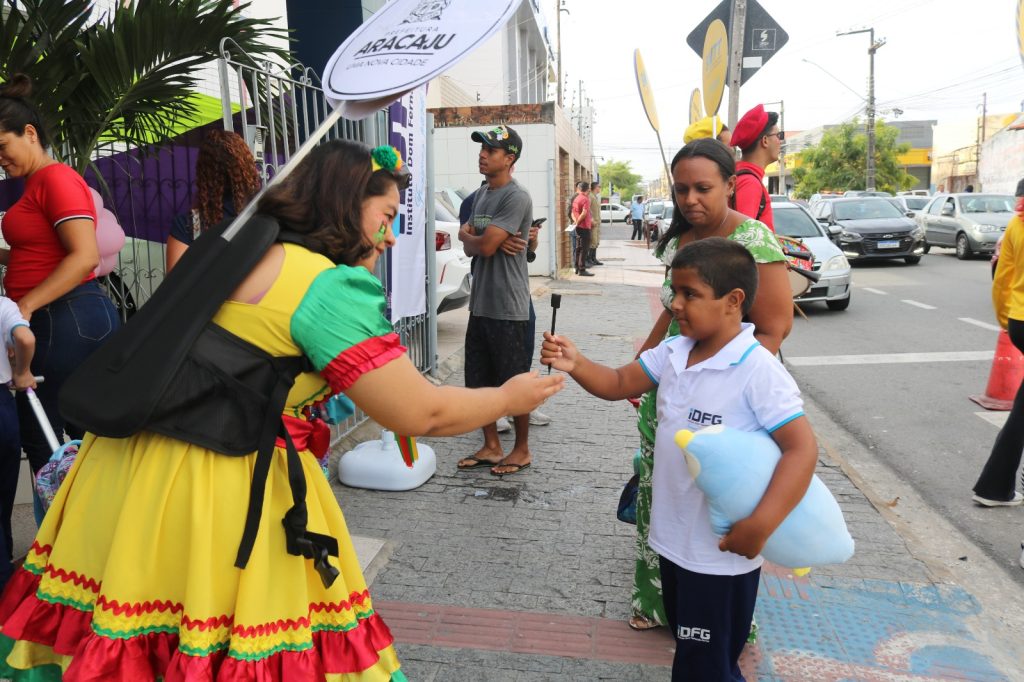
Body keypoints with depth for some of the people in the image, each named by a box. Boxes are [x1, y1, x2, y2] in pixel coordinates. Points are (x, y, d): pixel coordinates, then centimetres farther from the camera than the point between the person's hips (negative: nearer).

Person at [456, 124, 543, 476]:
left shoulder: (517, 198, -14)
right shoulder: (480, 196, 14)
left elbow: (484, 246, -20)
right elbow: (471, 249, 10)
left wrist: (467, 235, 1)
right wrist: (480, 239, -12)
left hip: (508, 307, -8)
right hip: (480, 303, 9)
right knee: (480, 381, 14)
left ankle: (522, 450, 20)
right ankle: (491, 446, 28)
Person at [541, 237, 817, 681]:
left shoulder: (758, 371, -23)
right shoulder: (673, 352, -1)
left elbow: (802, 449, -24)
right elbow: (618, 384, 4)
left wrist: (760, 527, -30)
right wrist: (576, 365, -15)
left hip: (722, 551, -7)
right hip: (674, 538, 7)